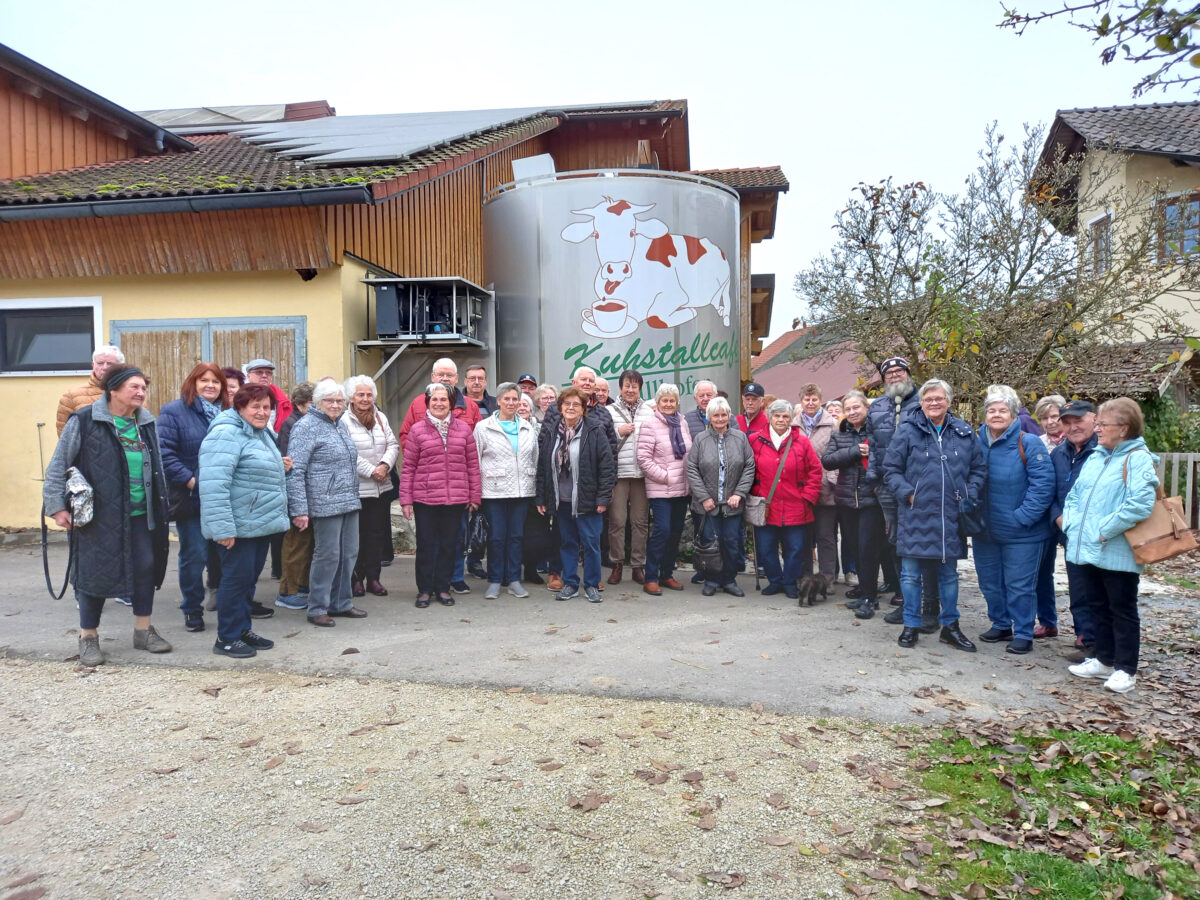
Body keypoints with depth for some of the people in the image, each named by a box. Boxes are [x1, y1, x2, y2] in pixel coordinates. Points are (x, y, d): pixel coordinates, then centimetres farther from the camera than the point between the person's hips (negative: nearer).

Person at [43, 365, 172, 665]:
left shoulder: (147, 424, 10)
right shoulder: (83, 421, -7)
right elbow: (58, 467, -4)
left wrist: (161, 504, 17)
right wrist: (56, 505, -8)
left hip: (142, 514, 5)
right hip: (99, 515, -5)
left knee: (146, 568, 8)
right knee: (96, 571, 2)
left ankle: (143, 630, 24)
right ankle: (88, 638, 19)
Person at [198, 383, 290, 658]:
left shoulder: (262, 434, 16)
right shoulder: (226, 434, -16)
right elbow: (214, 483, -25)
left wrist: (280, 467, 12)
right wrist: (222, 527, -28)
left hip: (261, 523, 9)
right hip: (239, 527, -9)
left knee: (250, 578, 16)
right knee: (237, 578, -2)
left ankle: (243, 630, 28)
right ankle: (227, 639, 11)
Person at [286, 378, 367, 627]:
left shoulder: (339, 426, 16)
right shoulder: (306, 427, -8)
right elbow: (295, 471, -14)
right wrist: (299, 510, -19)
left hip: (349, 503, 8)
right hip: (325, 504, -8)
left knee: (349, 554, 11)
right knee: (327, 555, -3)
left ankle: (341, 603, 24)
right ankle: (317, 609, 10)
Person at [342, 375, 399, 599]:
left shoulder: (381, 417, 11)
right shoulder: (344, 420, -8)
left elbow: (393, 445, 8)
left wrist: (385, 465, -10)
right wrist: (371, 471, -16)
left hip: (382, 487, 5)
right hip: (356, 488, -5)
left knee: (377, 534, 10)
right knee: (357, 536, 3)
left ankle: (373, 578, 20)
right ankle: (356, 578, 15)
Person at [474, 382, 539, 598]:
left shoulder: (528, 428, 12)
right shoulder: (483, 427, 1)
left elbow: (535, 459, 16)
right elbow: (475, 460, 0)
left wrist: (534, 485, 12)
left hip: (522, 490, 3)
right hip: (494, 490, -3)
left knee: (517, 535, 7)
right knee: (496, 536, 0)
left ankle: (514, 579, 16)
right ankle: (494, 581, 12)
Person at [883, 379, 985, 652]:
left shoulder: (964, 432, 6)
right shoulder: (907, 431, -2)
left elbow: (979, 469, 12)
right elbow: (891, 469, -1)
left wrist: (970, 497, 0)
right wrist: (908, 494, -11)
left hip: (951, 517, 3)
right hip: (915, 515, -2)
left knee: (949, 574, 14)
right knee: (910, 574, 4)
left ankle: (950, 626, 27)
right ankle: (911, 626, 17)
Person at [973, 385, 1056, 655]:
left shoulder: (1028, 444, -12)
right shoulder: (977, 444, 5)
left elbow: (1043, 484, -17)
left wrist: (1023, 516, -20)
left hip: (1021, 534, -6)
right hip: (985, 531, 6)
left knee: (1019, 586, 2)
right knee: (990, 583, 16)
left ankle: (1023, 633, 16)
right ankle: (1000, 625, 33)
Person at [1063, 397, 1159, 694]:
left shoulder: (1137, 459, -12)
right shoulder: (1096, 457, 13)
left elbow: (1140, 504, -25)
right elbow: (1074, 495, 18)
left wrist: (1105, 530, -21)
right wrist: (1072, 523, 3)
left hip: (1117, 554, -8)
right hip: (1087, 549, 8)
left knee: (1123, 611, 4)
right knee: (1099, 606, 17)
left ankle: (1125, 670, 15)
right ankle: (1103, 660, 30)